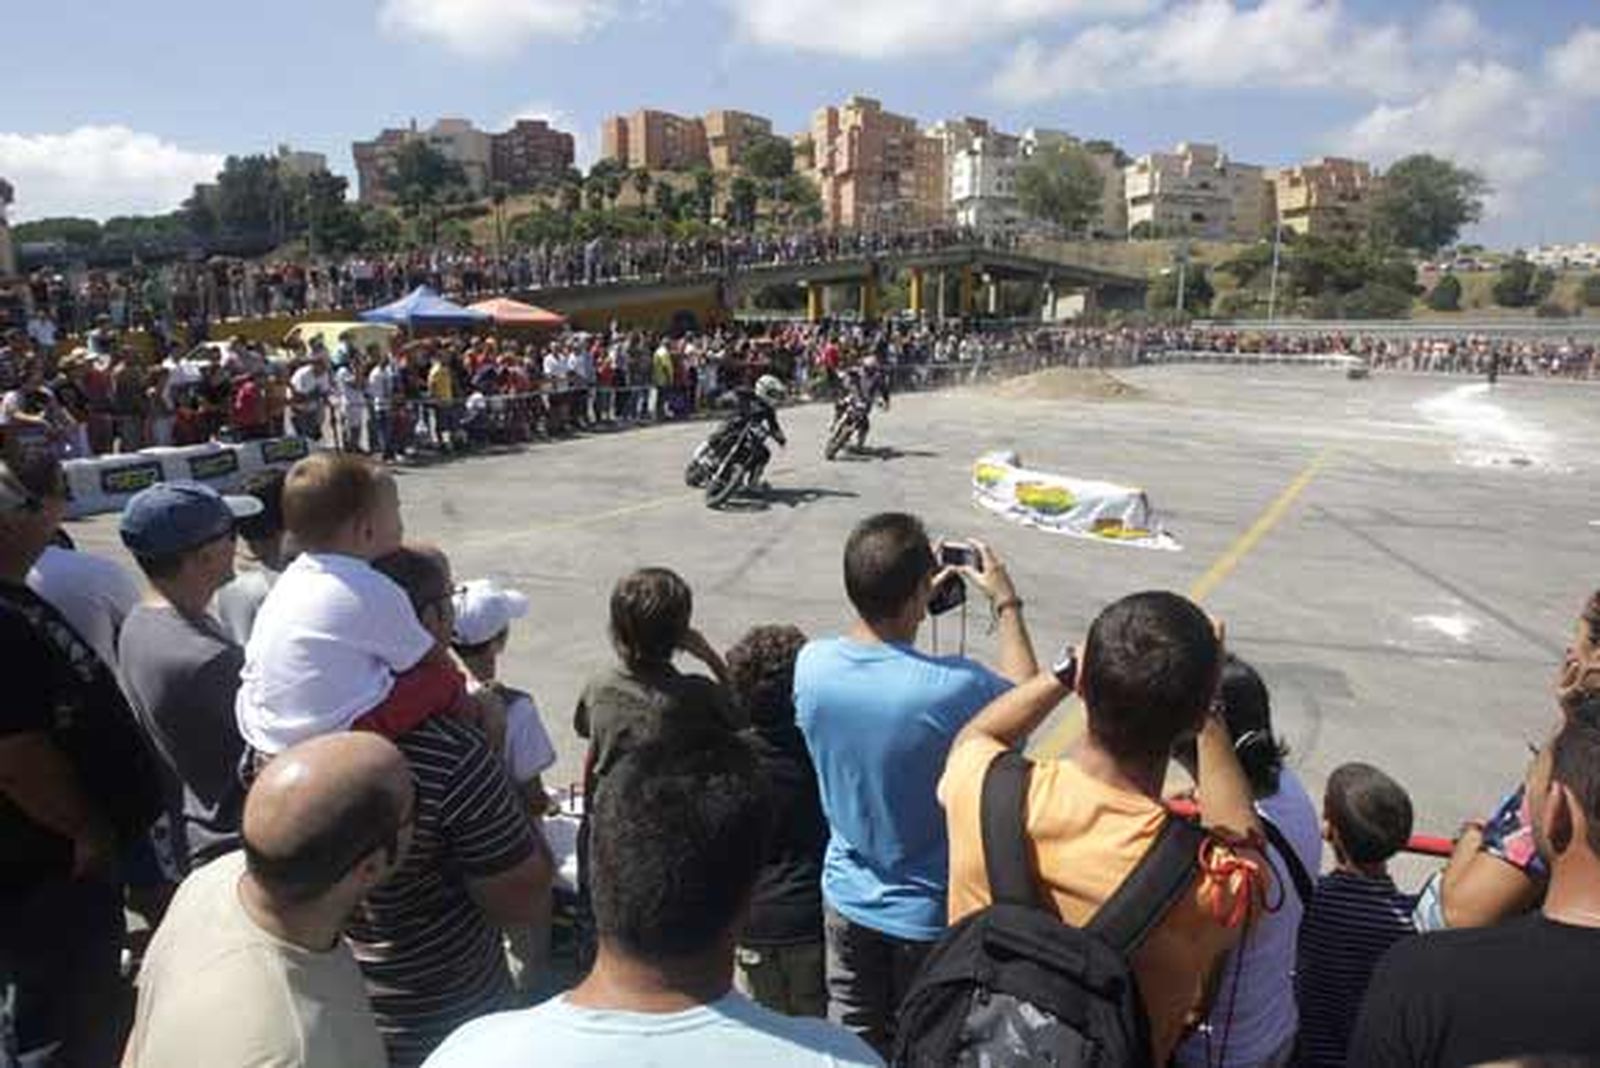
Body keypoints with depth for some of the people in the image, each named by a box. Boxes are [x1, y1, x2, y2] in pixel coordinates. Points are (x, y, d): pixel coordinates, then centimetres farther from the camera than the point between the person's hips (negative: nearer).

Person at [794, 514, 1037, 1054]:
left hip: (847, 896, 4)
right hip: (930, 912, -3)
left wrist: (912, 607, 6)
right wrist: (1006, 604, 1)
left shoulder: (811, 663, -19)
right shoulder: (952, 686, -32)